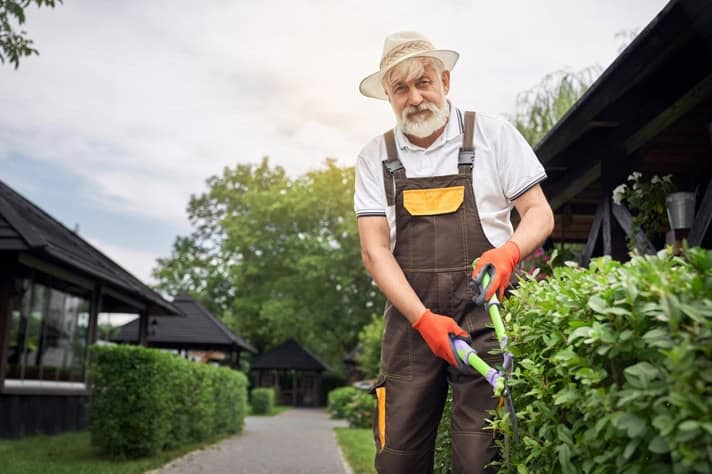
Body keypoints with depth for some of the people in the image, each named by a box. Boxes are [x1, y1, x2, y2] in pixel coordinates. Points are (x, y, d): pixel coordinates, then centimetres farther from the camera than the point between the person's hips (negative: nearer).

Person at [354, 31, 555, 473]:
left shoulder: (492, 134, 3)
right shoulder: (376, 157, 7)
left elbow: (540, 213, 6)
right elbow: (374, 250, 1)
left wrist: (509, 251, -17)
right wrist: (423, 318, -12)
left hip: (484, 311, -2)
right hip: (410, 316, 2)